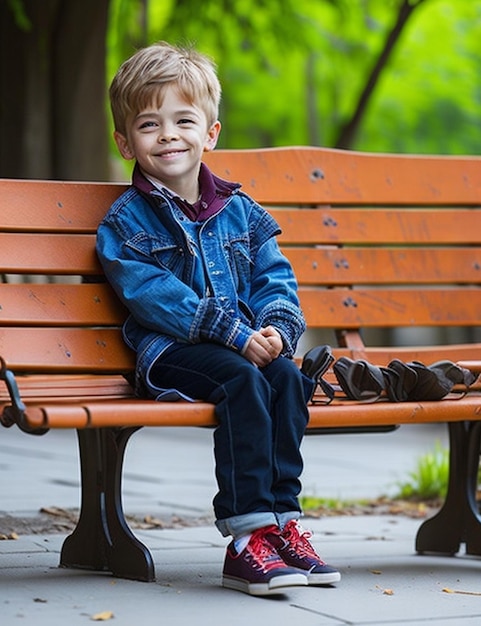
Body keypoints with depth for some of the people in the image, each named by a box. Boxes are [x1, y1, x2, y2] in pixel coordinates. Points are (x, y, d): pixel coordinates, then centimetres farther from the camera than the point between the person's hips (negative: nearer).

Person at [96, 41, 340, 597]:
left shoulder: (240, 211, 16)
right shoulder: (125, 221, 0)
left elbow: (275, 277, 12)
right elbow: (154, 296, -13)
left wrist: (276, 329, -12)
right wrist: (236, 335, -21)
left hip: (251, 346, 5)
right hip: (168, 354, -4)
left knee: (288, 376, -26)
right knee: (242, 381, -31)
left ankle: (283, 520, -25)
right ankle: (248, 537, -35)